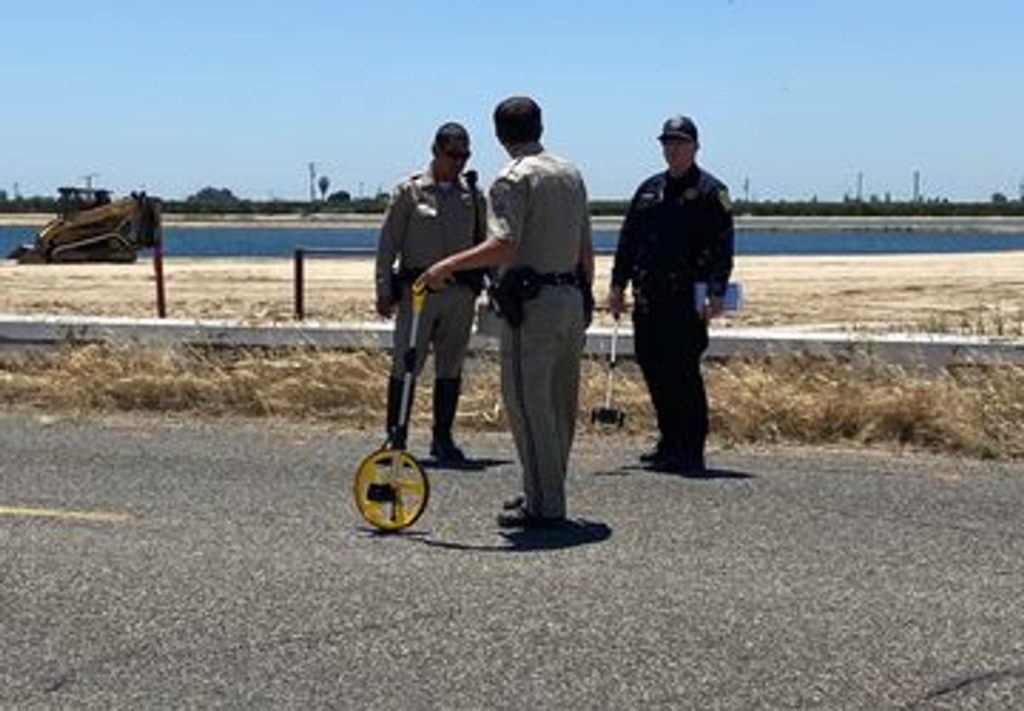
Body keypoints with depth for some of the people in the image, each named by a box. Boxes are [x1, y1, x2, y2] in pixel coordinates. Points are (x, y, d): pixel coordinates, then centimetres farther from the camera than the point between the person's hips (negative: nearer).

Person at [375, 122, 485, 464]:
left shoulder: (472, 195, 10)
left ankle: (442, 439, 17)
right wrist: (383, 290, -5)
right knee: (406, 365, -2)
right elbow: (387, 243, 0)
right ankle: (395, 436, 7)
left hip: (460, 292, 4)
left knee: (451, 368, 7)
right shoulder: (409, 191, 0)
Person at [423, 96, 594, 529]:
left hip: (532, 302, -8)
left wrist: (449, 265, -17)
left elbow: (505, 245, -22)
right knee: (560, 403, 13)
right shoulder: (571, 173, 15)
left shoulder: (513, 178, -9)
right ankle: (546, 493, 24)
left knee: (527, 403, -4)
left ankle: (544, 505, -4)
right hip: (571, 298, 8)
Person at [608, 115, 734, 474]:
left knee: (683, 372, -7)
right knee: (651, 366, 9)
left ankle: (691, 451, 1)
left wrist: (716, 293, -17)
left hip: (687, 299, -6)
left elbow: (722, 246, -8)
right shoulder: (649, 189, 17)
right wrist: (618, 284, 14)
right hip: (648, 297, 6)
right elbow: (628, 239, 19)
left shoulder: (710, 191, -1)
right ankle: (669, 442, 21)